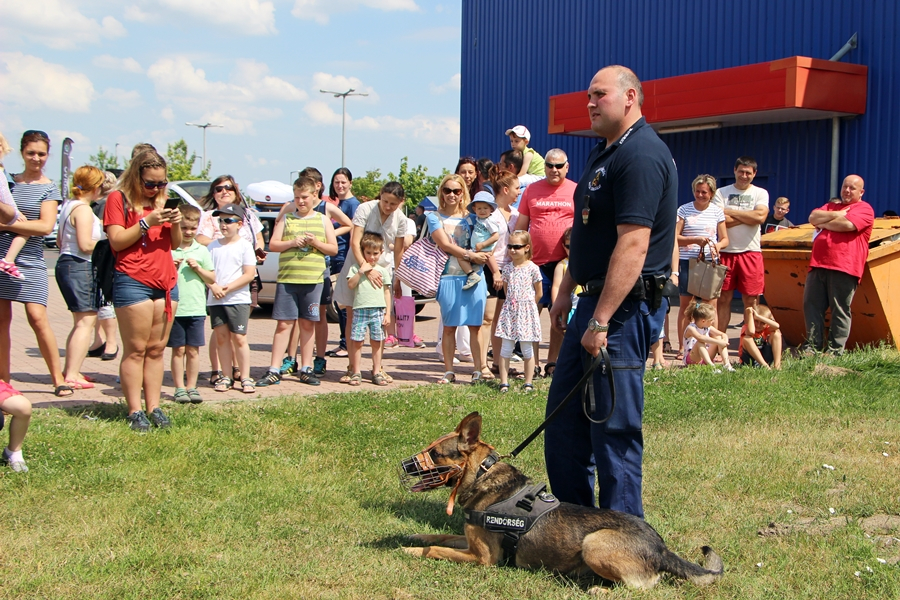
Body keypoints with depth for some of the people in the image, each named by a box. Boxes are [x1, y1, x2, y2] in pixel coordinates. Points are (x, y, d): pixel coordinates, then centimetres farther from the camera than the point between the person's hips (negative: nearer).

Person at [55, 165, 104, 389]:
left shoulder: (68, 205, 14)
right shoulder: (83, 209, -15)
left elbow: (60, 240, 21)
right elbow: (85, 245, -21)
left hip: (65, 263, 11)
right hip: (80, 267, -10)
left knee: (82, 322, 18)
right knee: (86, 321, -8)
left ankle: (69, 370, 23)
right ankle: (72, 375, -10)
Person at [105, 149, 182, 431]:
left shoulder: (161, 201, 19)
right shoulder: (119, 199, 1)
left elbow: (175, 244, 19)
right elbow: (116, 241, -8)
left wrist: (175, 224, 0)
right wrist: (147, 222, -15)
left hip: (166, 282, 6)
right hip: (133, 281, -6)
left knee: (156, 349, 5)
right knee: (136, 350, -6)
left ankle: (154, 408, 8)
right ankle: (135, 411, -3)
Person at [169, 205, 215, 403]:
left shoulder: (202, 251, 8)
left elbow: (212, 279, 10)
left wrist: (198, 268, -5)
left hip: (196, 309, 2)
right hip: (175, 308, -2)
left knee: (193, 350, 6)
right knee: (178, 350, 3)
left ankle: (191, 387, 14)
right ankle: (179, 388, 10)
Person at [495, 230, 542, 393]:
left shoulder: (532, 268, -5)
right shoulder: (507, 268, 6)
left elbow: (539, 293, 2)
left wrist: (526, 305, 7)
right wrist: (513, 303, 10)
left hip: (527, 312, -3)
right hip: (509, 311, 3)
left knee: (527, 350, 3)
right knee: (506, 349, 1)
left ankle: (528, 383, 12)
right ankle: (504, 382, 4)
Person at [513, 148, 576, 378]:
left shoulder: (577, 191, 7)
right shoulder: (531, 190, 8)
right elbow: (521, 225, 10)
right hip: (536, 262, 0)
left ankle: (552, 362, 15)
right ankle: (532, 363, 5)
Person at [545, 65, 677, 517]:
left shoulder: (642, 155, -17)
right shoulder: (603, 153, 16)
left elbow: (633, 244, -25)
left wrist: (601, 321, -27)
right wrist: (566, 292, 21)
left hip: (625, 307, -11)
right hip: (595, 298, 11)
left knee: (614, 426, -3)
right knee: (563, 414, 15)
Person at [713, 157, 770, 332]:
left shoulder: (760, 193, 8)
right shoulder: (722, 193, 7)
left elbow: (760, 217, -11)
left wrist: (731, 212, -7)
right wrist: (747, 217, -8)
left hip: (751, 252, 0)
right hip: (726, 251, 0)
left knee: (751, 300, 0)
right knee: (723, 299, 3)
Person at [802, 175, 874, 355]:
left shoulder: (864, 209, 4)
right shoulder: (831, 206, 26)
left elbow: (847, 224, -14)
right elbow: (813, 217, 9)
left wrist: (823, 223, 1)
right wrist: (837, 214, -2)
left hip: (843, 267, -6)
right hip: (818, 264, 6)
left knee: (840, 311, -2)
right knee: (811, 306, 2)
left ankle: (835, 351, 1)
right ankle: (812, 346, 7)